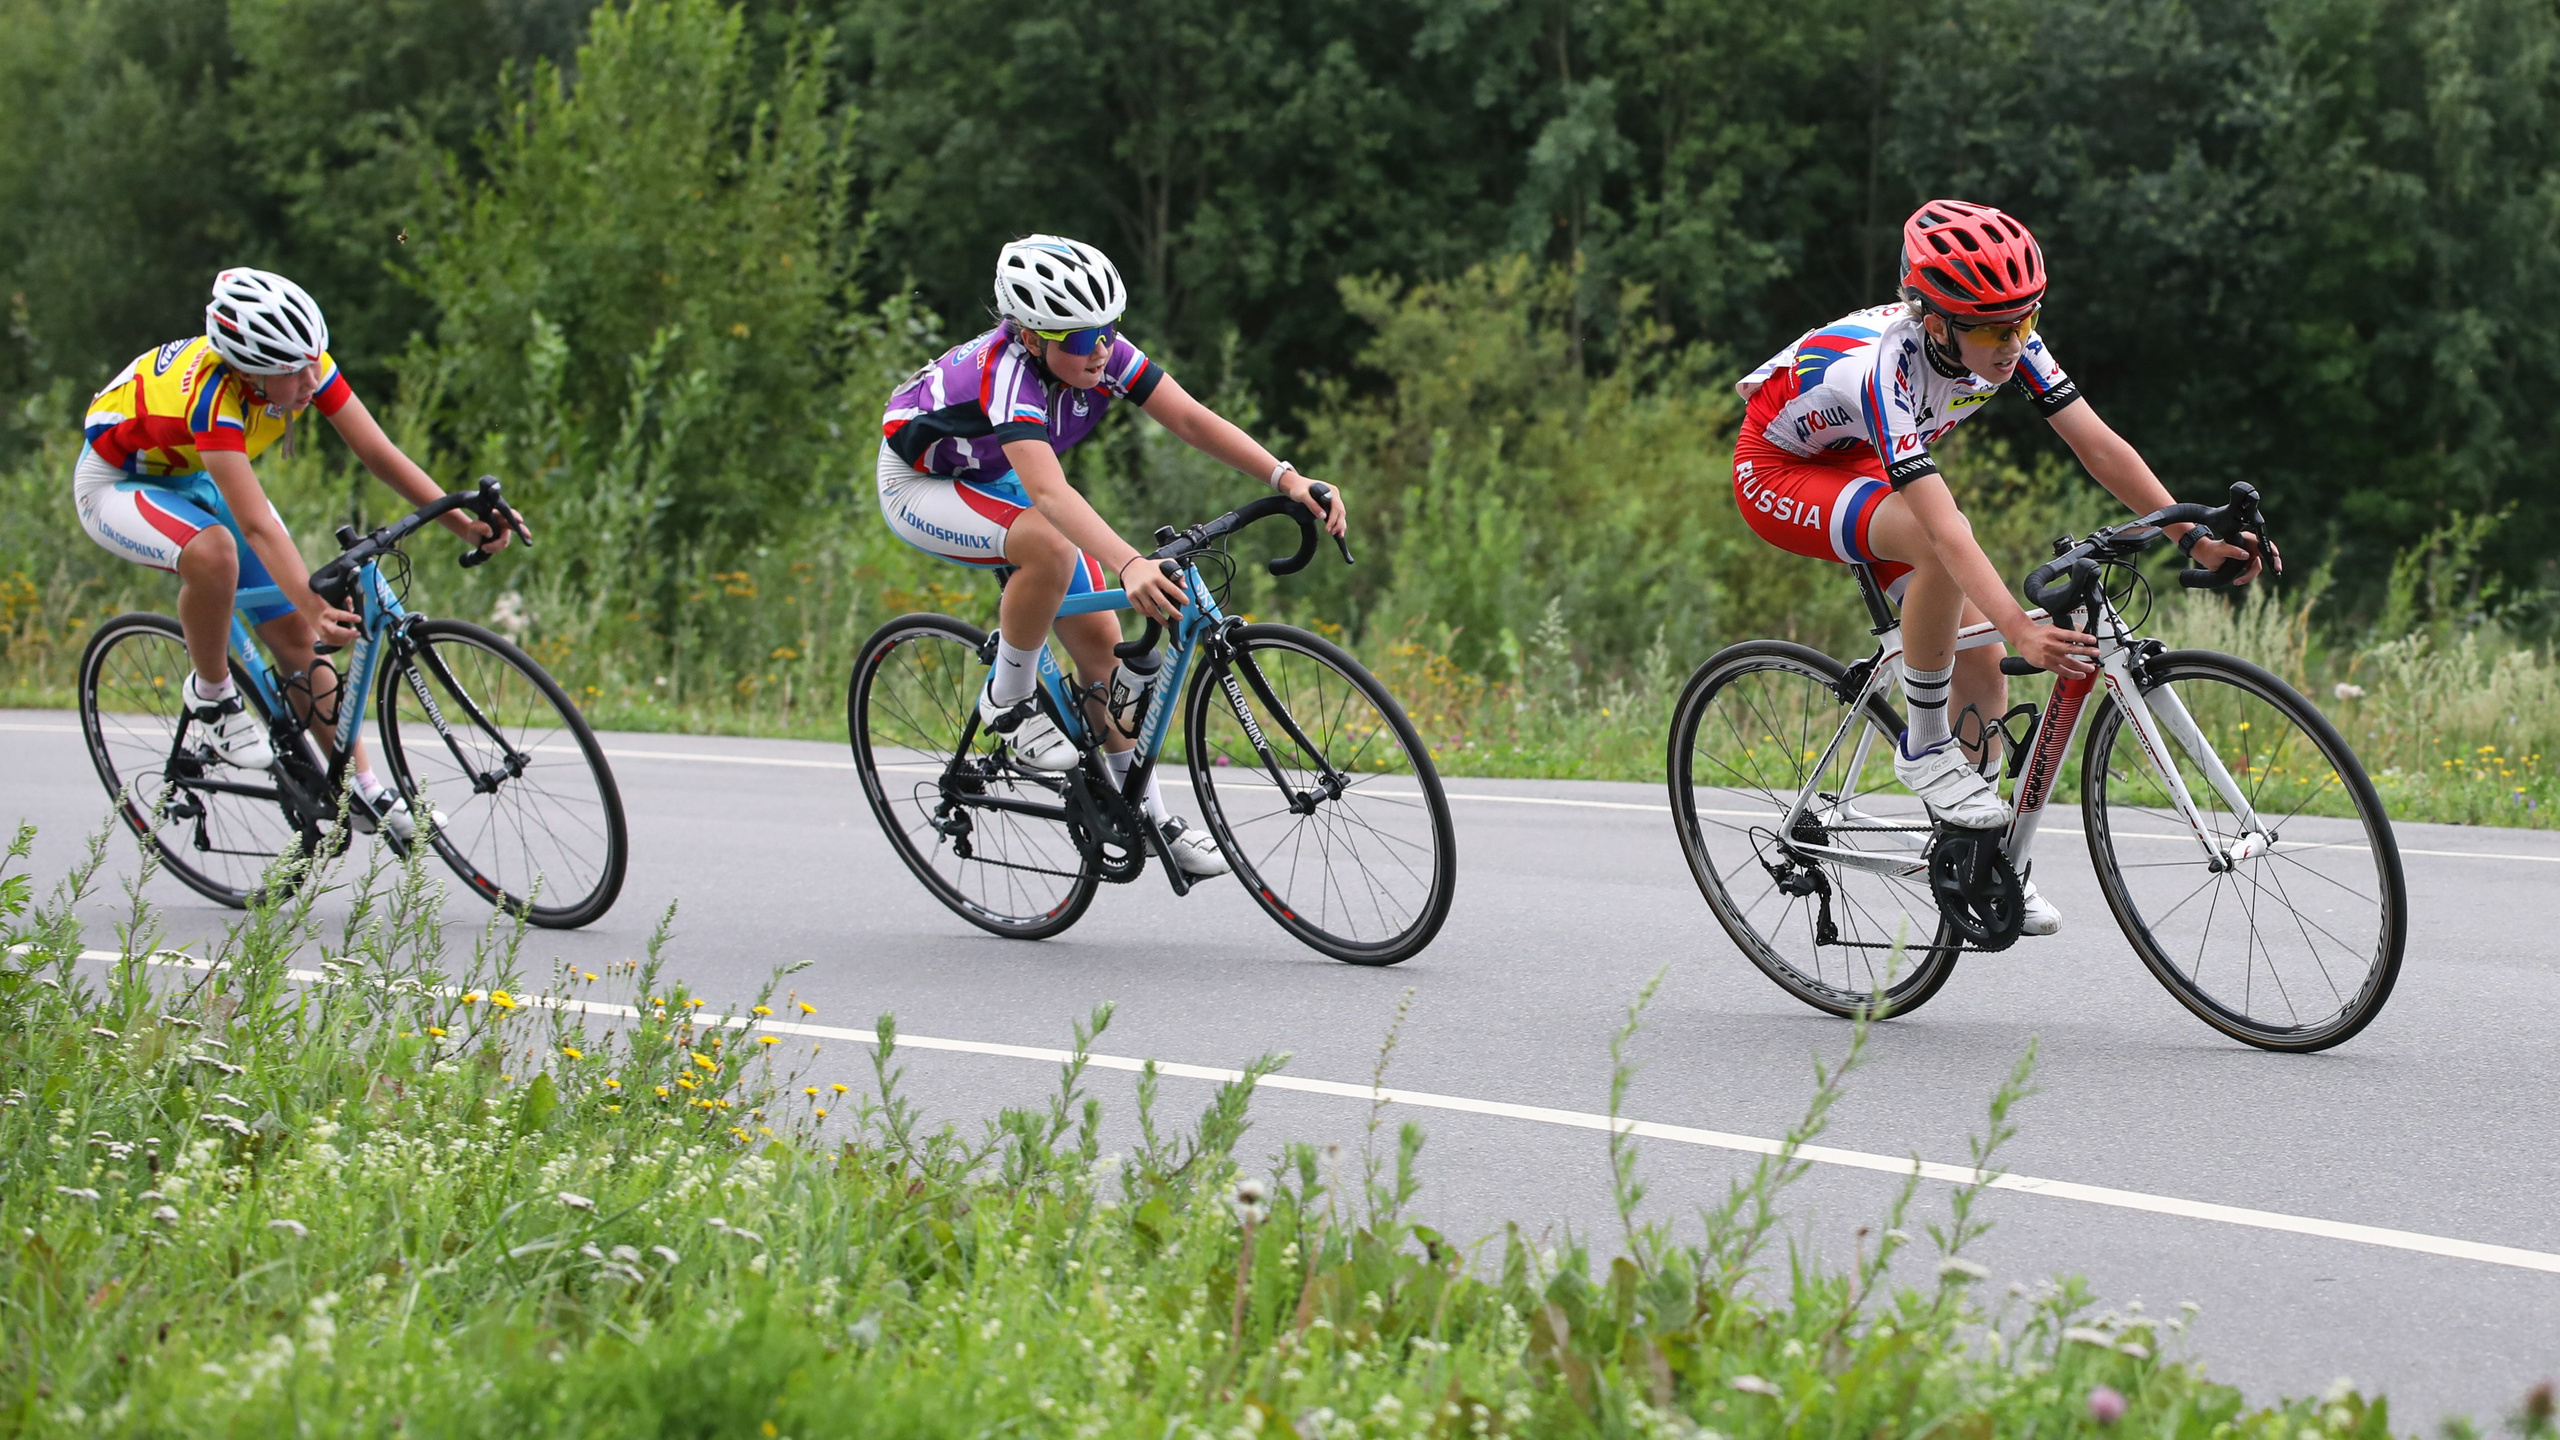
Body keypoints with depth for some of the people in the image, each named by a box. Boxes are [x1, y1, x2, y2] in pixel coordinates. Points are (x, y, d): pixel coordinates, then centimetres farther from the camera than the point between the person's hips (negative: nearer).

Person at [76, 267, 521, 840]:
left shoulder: (305, 364, -24)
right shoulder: (212, 395, -41)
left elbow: (379, 453, -21)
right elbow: (257, 525, -48)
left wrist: (461, 521, -32)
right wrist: (315, 605, -59)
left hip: (199, 477, 6)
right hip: (118, 483, -6)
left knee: (295, 633, -4)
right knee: (215, 553, -38)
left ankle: (360, 789, 4)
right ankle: (211, 693, -13)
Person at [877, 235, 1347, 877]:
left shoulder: (1102, 352, -22)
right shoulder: (1007, 371, -39)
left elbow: (1193, 419, -26)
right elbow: (1049, 491, -53)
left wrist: (1287, 478, -41)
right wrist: (1129, 565, -67)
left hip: (997, 481, 7)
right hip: (921, 483, -7)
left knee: (1100, 638, -3)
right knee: (1049, 549, -36)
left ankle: (1146, 816, 8)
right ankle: (1008, 700, -13)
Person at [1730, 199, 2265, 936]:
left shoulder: (2009, 343, -21)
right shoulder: (1888, 368, -39)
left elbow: (2099, 446, -19)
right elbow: (1946, 528, -47)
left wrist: (2195, 537, -28)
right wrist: (2022, 631, -57)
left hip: (1860, 463, 7)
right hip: (1778, 470, -7)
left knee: (1981, 665, -3)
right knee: (1939, 551, -36)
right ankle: (1924, 748, -17)